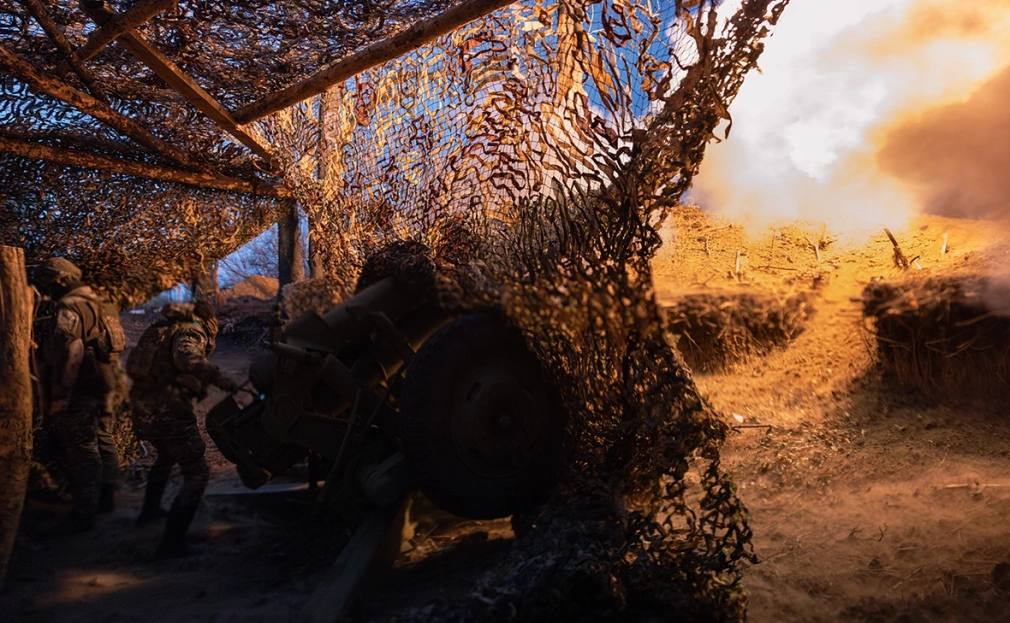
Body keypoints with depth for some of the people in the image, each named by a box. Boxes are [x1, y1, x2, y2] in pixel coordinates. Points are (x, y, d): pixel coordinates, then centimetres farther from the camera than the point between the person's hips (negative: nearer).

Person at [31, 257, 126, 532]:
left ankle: (85, 512, 3)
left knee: (82, 450, -3)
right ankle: (107, 498, 29)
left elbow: (70, 353, -23)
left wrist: (59, 396, -20)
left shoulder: (69, 308, -15)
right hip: (105, 387, 9)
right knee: (103, 442, 17)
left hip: (81, 392, -9)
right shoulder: (99, 305, 15)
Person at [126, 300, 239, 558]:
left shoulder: (161, 328, 17)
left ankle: (149, 509, 50)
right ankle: (172, 542, -7)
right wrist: (217, 377, -39)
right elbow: (184, 356, -31)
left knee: (166, 456, 35)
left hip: (143, 412, 9)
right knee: (197, 475, -2)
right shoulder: (192, 332, -8)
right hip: (170, 413, -9)